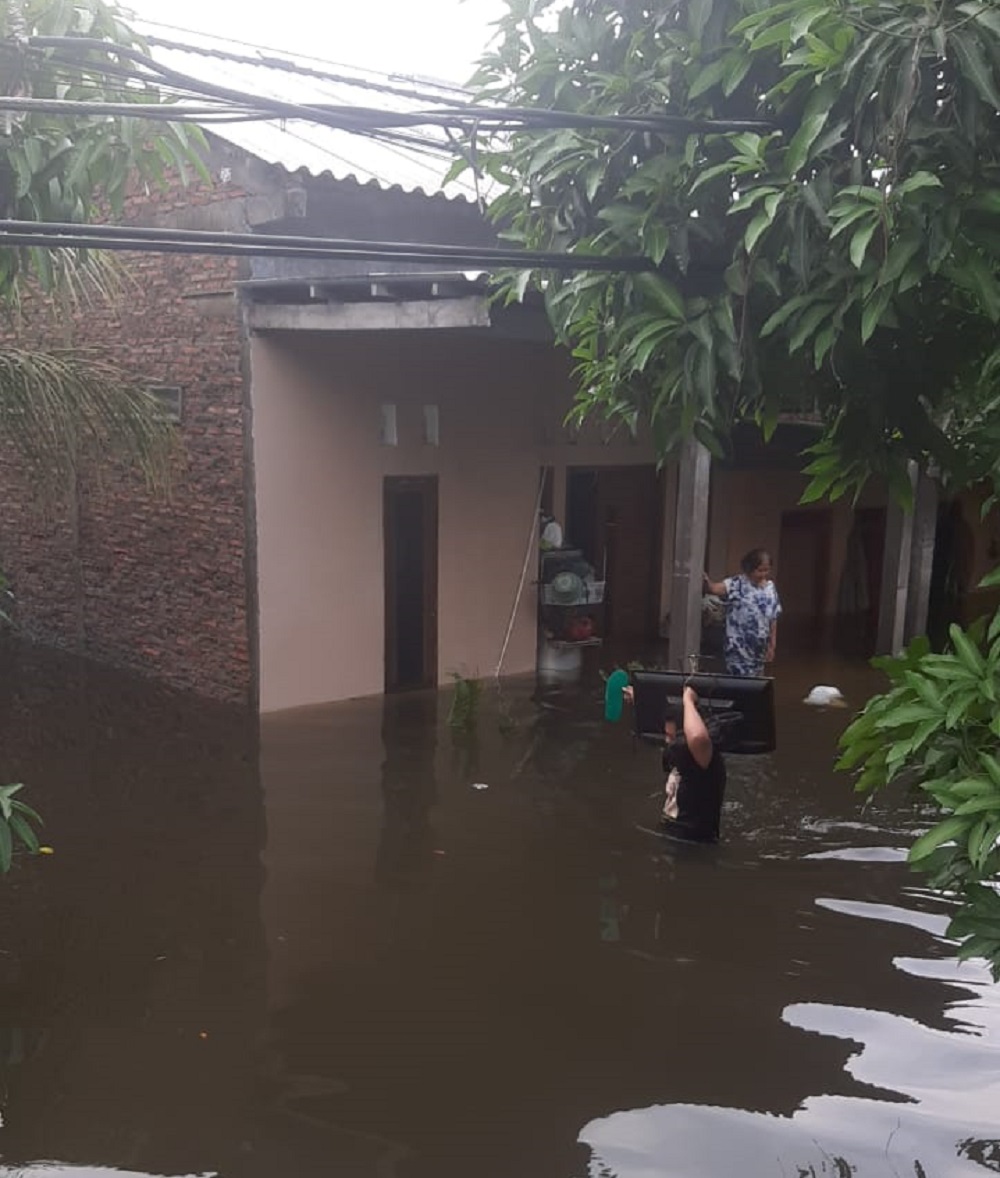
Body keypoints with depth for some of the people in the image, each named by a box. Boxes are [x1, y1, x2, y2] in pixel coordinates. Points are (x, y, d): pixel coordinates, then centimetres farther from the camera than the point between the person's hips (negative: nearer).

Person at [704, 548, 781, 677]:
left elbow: (773, 620, 10)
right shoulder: (737, 584, -11)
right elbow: (715, 588, -30)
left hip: (759, 649, 6)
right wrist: (707, 581, -53)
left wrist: (772, 646, 9)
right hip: (739, 649, -6)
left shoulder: (770, 588, 6)